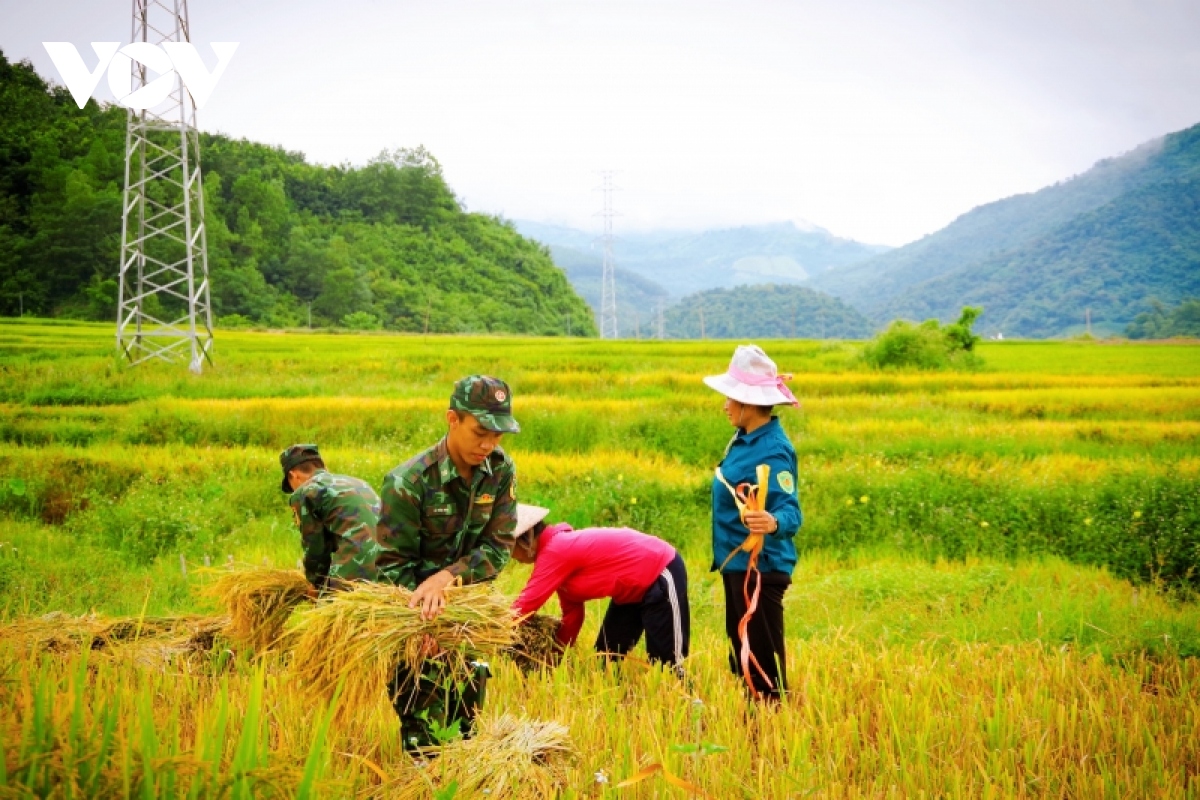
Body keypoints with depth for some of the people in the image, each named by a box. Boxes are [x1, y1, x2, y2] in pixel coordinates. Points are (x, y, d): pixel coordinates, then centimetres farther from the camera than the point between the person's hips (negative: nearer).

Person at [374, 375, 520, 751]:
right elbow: (393, 564, -17)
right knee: (421, 711, -5)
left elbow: (498, 548, -12)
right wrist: (427, 615, -29)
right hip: (414, 607, -4)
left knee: (467, 703, 12)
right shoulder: (407, 483, -23)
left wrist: (447, 577, -28)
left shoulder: (501, 471, -10)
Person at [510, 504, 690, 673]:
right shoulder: (559, 547, 6)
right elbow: (572, 612, 10)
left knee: (667, 662, -9)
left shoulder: (556, 552, -24)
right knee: (606, 656, 11)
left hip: (661, 574, -10)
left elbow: (526, 604, -25)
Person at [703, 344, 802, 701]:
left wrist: (773, 523, -49)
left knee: (763, 661, -1)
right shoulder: (744, 440, 7)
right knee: (740, 655, 17)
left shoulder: (772, 450, -20)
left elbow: (791, 511, -28)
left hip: (759, 568, -10)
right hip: (737, 563, 10)